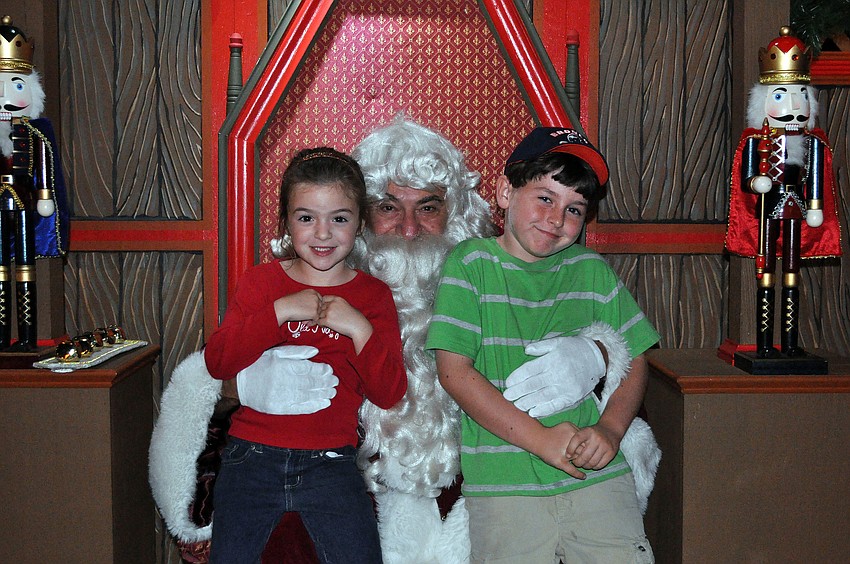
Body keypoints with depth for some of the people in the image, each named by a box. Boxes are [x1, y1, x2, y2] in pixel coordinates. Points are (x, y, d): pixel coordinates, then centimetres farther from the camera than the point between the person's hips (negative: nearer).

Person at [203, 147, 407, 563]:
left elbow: (389, 395, -4)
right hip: (252, 457, 1)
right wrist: (279, 311, -15)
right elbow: (217, 362, -7)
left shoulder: (373, 295, 3)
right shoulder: (261, 281, 5)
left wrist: (360, 329, -17)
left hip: (330, 463, 0)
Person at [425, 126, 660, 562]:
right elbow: (454, 371, -7)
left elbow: (634, 360, 13)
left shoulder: (592, 270, 10)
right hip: (503, 485, -2)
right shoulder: (471, 263, -1)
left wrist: (610, 429, -6)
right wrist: (539, 438, -13)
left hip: (598, 476, 3)